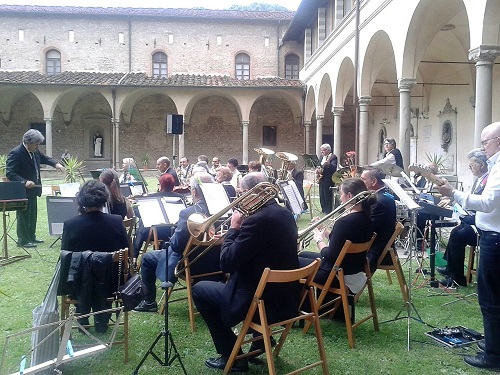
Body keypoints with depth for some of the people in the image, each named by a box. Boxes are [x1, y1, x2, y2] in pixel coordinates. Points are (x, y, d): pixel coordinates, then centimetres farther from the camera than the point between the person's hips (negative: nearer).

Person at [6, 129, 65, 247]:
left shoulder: (35, 151, 3)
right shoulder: (15, 153, -21)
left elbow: (44, 158, 23)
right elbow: (9, 173, -24)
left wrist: (56, 164, 4)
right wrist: (24, 182, -35)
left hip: (32, 189, 9)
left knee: (32, 215, 18)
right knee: (23, 215, 0)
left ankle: (31, 237, 31)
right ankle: (22, 240, 11)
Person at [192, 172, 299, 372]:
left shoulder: (257, 219, -23)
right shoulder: (284, 213, 5)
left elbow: (227, 263, -20)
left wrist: (233, 229, -7)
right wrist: (239, 232, 8)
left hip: (265, 302, -9)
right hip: (287, 297, 9)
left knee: (199, 289, 9)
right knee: (240, 272, 35)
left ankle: (232, 356, 13)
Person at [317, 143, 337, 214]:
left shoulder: (333, 157, -9)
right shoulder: (322, 157, 15)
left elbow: (334, 167, -23)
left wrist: (329, 164, -43)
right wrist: (319, 170, 0)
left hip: (328, 180, -8)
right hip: (322, 179, 8)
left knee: (328, 196, -4)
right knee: (322, 196, 12)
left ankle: (328, 211, 3)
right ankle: (324, 210, 22)